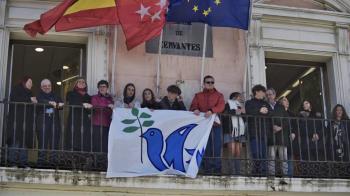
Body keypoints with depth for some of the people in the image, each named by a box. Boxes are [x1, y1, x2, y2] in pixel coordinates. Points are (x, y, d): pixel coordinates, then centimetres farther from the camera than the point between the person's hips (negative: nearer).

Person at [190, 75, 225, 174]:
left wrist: (211, 110, -25)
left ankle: (217, 169, -3)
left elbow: (221, 106, -6)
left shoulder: (219, 95, 12)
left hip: (215, 124, -1)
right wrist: (195, 110, -21)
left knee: (216, 147, -5)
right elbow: (192, 106, 5)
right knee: (205, 148, 2)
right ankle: (207, 169, 6)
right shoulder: (198, 96, 17)